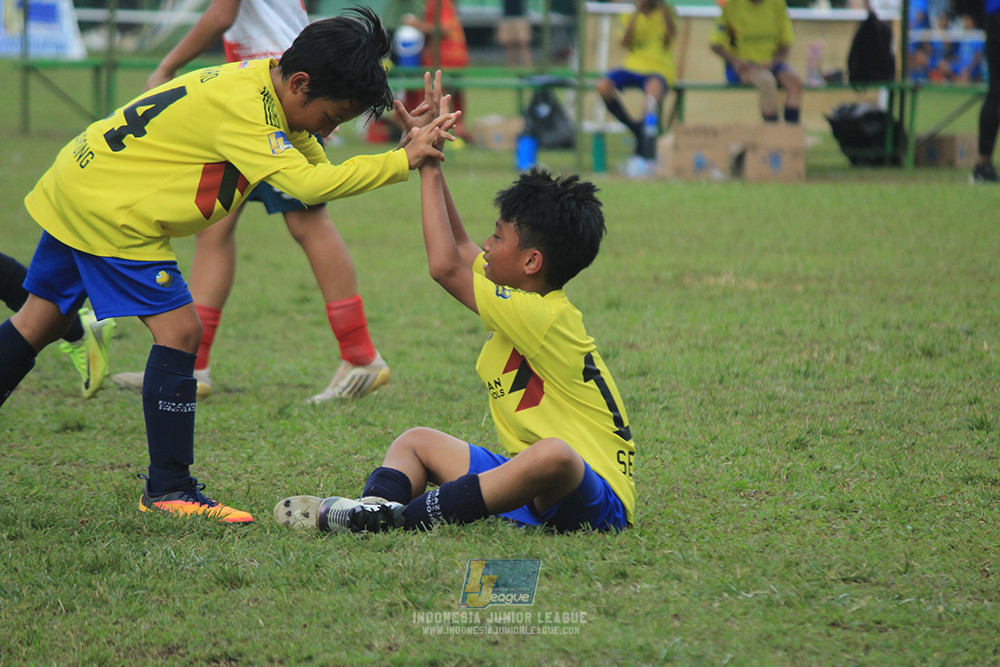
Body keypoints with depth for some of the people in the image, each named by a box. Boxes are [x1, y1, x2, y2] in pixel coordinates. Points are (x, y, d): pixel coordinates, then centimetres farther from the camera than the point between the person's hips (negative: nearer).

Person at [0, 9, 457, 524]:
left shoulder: (266, 84, 3)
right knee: (178, 329, -9)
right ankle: (167, 489, -5)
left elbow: (314, 162, 3)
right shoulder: (242, 107, -27)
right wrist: (402, 162, -29)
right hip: (108, 214, -10)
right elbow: (308, 184, -34)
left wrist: (410, 150, -11)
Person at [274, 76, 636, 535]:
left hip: (594, 499, -10)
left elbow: (447, 267, -18)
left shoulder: (541, 317, -18)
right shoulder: (531, 301, 9)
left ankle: (407, 517, -44)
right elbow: (459, 249, 21)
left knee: (553, 455, -44)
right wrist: (429, 157, 18)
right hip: (530, 486, 10)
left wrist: (428, 170, -9)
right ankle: (373, 504, -15)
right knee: (417, 441, 16)